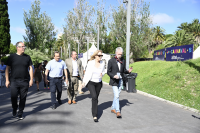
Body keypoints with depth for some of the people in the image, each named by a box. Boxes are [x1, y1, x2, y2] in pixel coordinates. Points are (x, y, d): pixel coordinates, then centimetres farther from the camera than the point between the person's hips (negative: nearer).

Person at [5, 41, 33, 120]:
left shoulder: (27, 57, 7)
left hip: (25, 81, 1)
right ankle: (14, 110, 29)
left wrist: (31, 79, 2)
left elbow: (30, 68, 8)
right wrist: (7, 80, -1)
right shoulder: (12, 57, 3)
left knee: (23, 98, 5)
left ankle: (20, 114, 19)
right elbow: (7, 69, 4)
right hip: (14, 81, -1)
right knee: (13, 97, 0)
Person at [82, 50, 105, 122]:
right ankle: (95, 115, -14)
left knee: (96, 98, 13)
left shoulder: (102, 63, -1)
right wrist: (84, 82, -3)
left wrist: (102, 74, -9)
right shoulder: (90, 63, -11)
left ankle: (93, 110, 36)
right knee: (94, 97, -18)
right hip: (90, 82, -4)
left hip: (99, 83, 4)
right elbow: (87, 72, -4)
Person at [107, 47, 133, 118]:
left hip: (120, 80, 5)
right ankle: (118, 111, -1)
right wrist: (114, 76, -22)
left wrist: (128, 71, -10)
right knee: (116, 96, -10)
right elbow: (108, 72, -5)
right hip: (114, 80, -5)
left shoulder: (123, 60, 5)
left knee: (117, 95, 14)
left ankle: (113, 108, 29)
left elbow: (124, 70, 11)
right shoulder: (111, 61, -8)